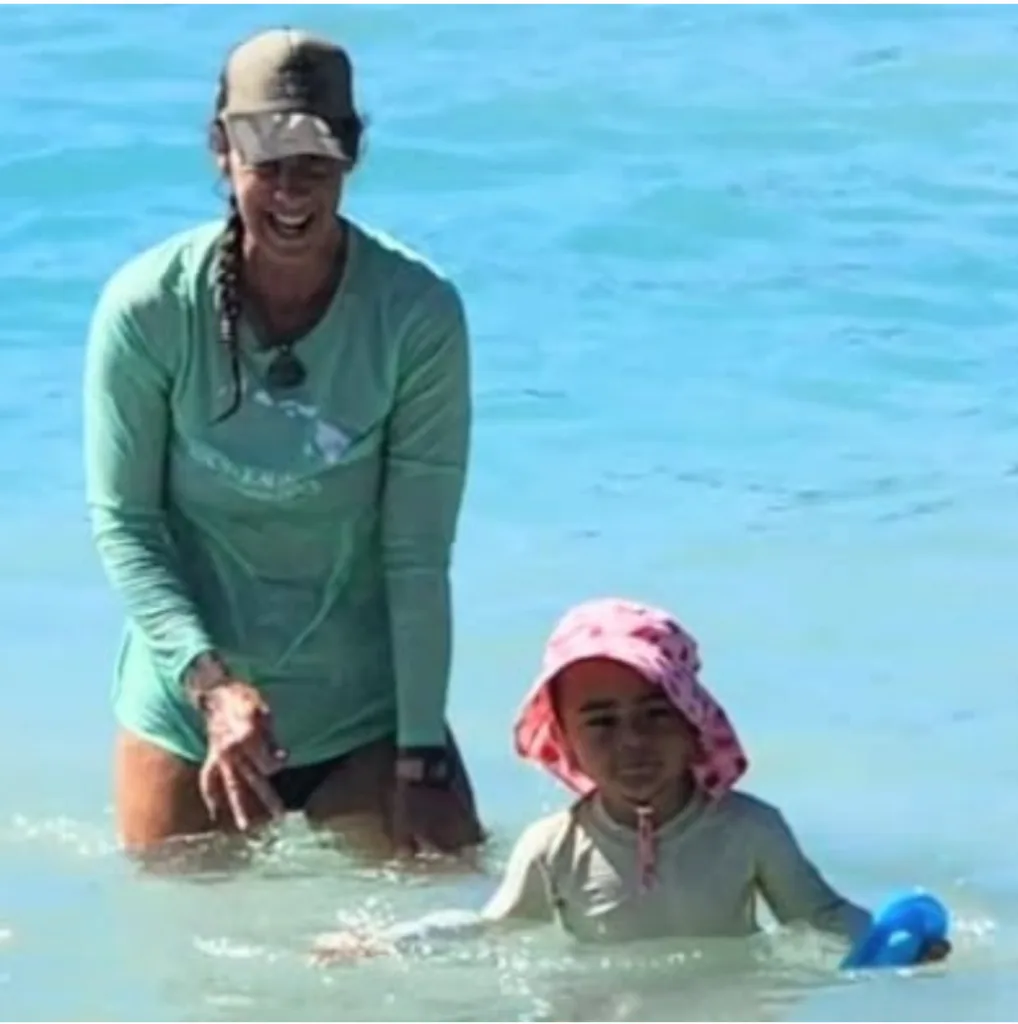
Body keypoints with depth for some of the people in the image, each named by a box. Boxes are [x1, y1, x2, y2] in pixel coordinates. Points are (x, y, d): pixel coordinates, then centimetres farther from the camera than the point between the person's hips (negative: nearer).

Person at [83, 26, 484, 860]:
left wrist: (420, 757, -13)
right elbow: (123, 522, -7)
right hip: (187, 706, 0)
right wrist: (210, 682, -20)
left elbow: (418, 555, -12)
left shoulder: (418, 314, -14)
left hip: (368, 712, 0)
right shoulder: (148, 308, -12)